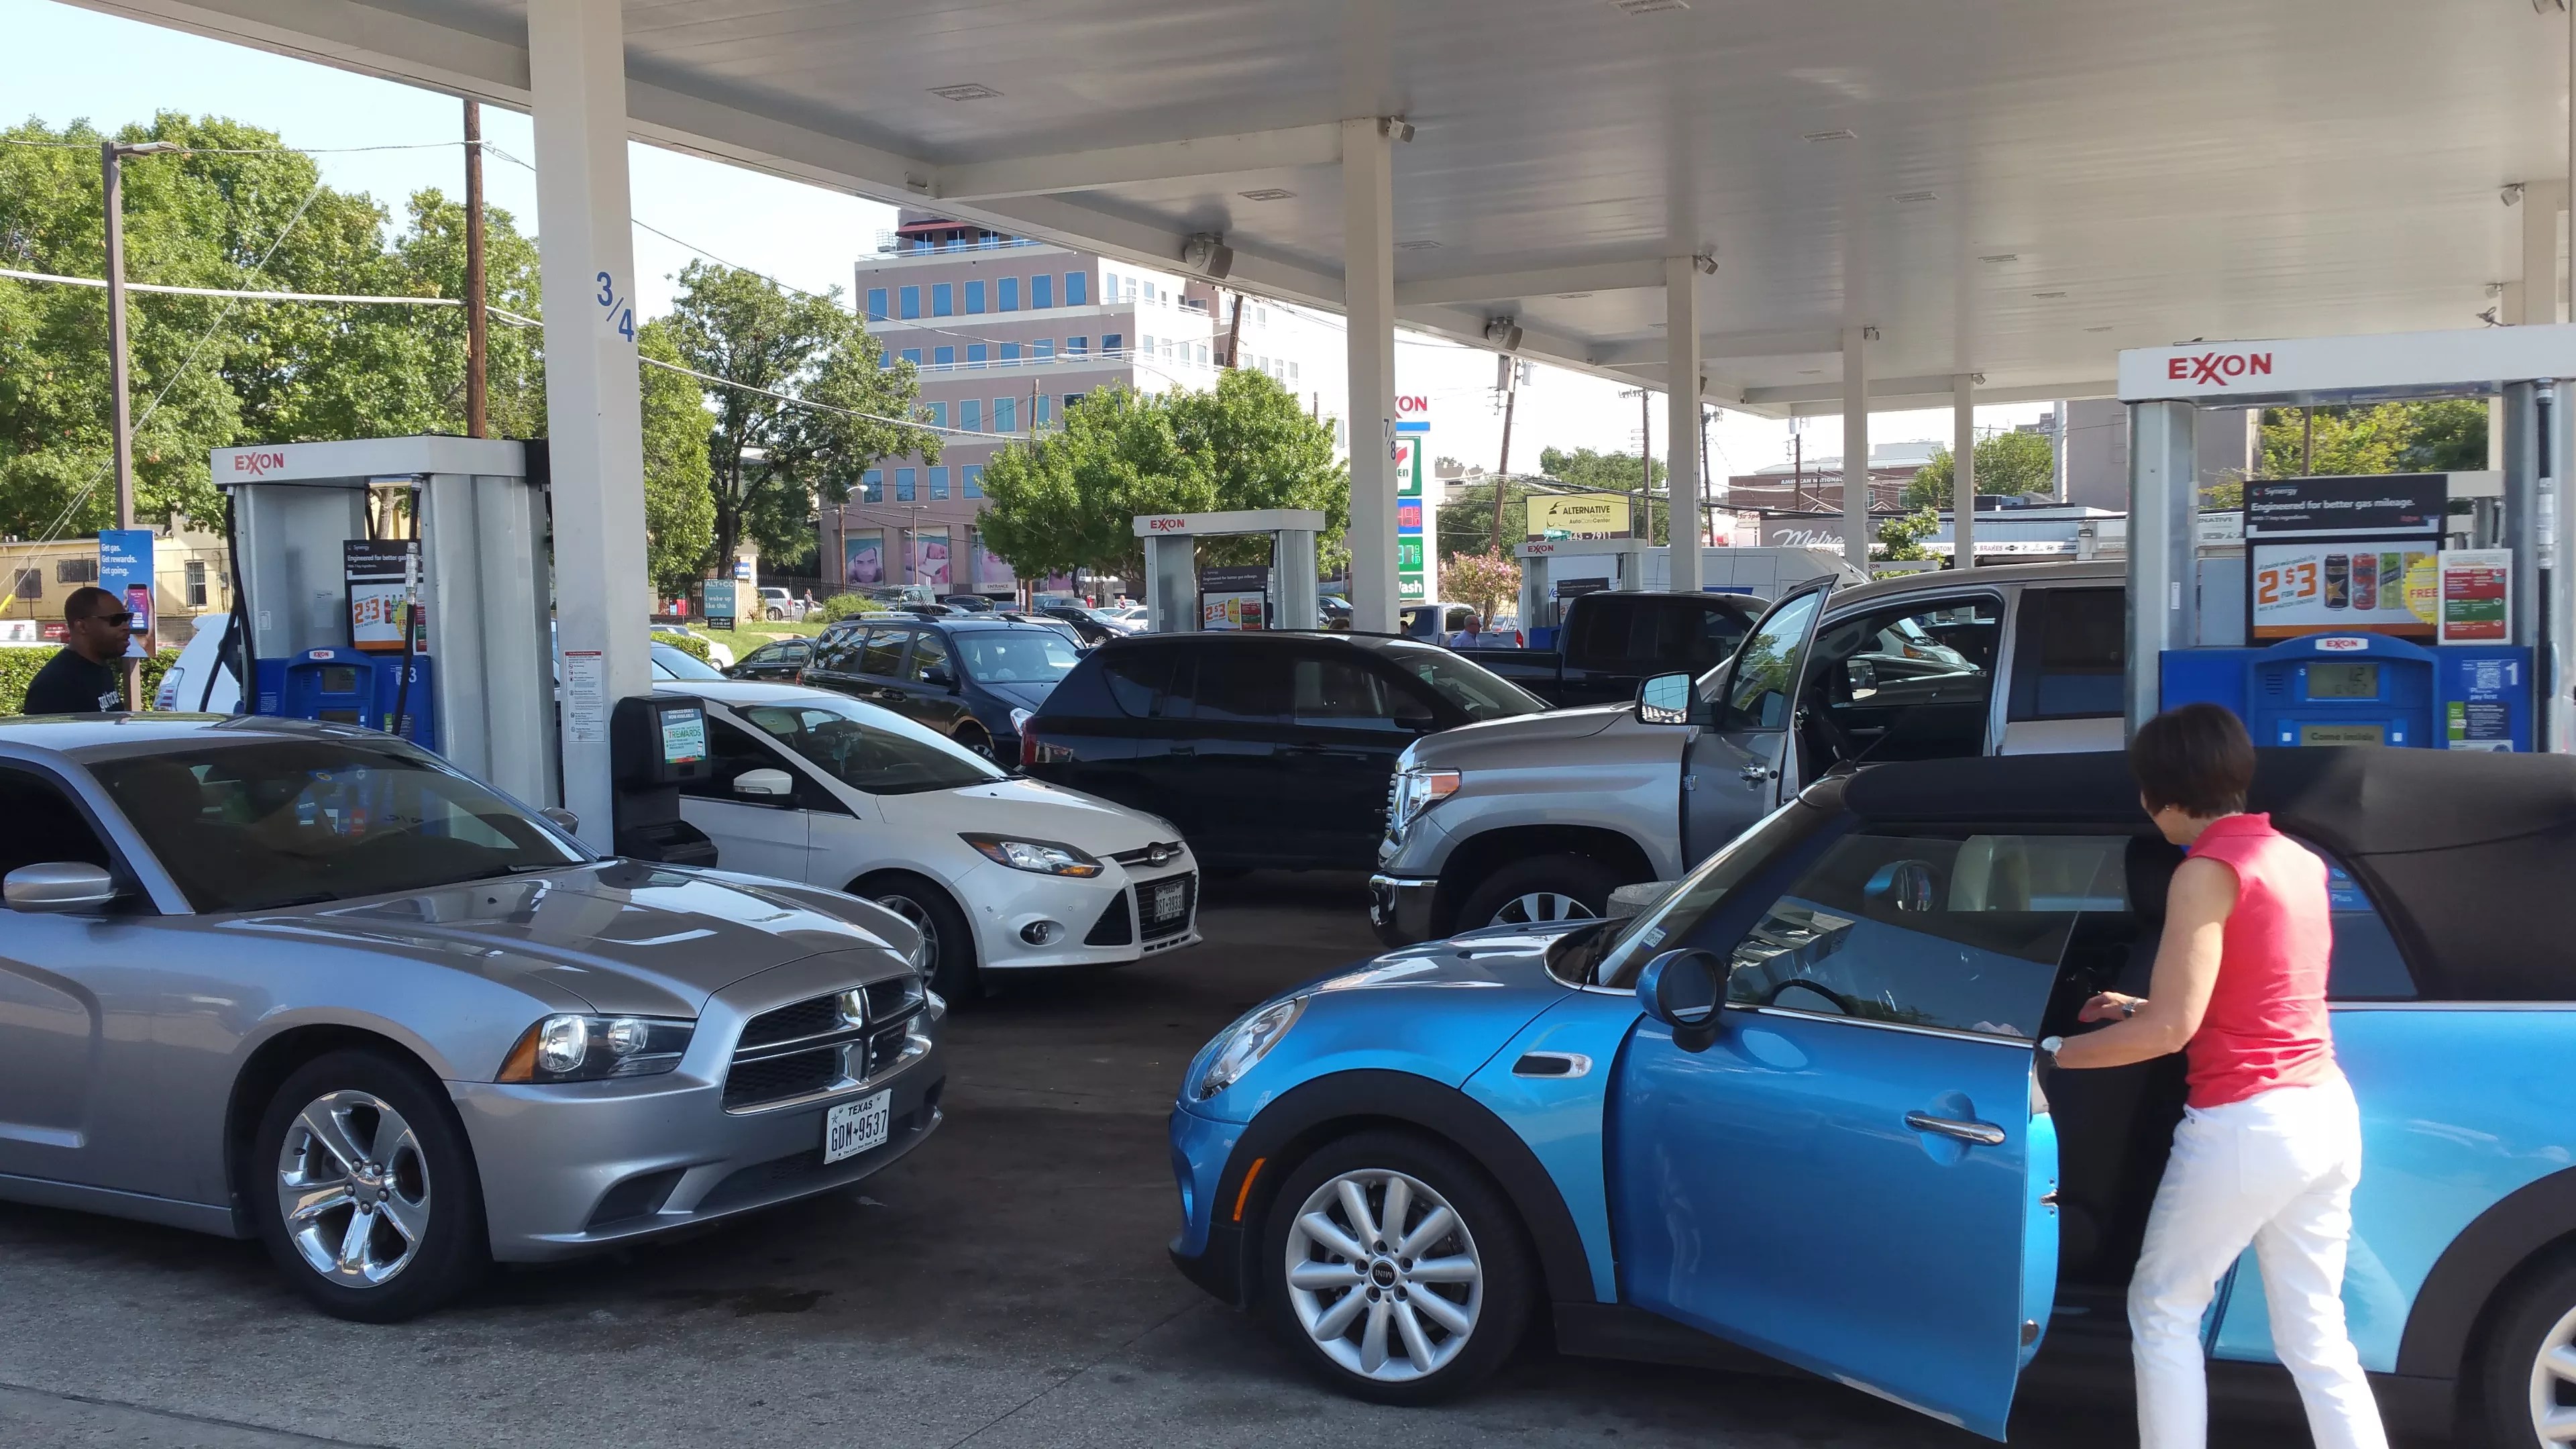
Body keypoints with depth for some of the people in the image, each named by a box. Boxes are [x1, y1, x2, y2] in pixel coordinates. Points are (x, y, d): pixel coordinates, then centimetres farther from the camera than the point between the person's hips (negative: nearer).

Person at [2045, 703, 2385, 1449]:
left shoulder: (2208, 870, -13)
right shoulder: (2297, 859, 11)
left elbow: (2172, 1029, -17)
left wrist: (2052, 1052, -8)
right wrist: (2137, 1008, 23)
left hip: (2247, 1126, -8)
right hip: (2326, 1112, 8)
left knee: (2163, 1312, 9)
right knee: (2315, 1336, 12)